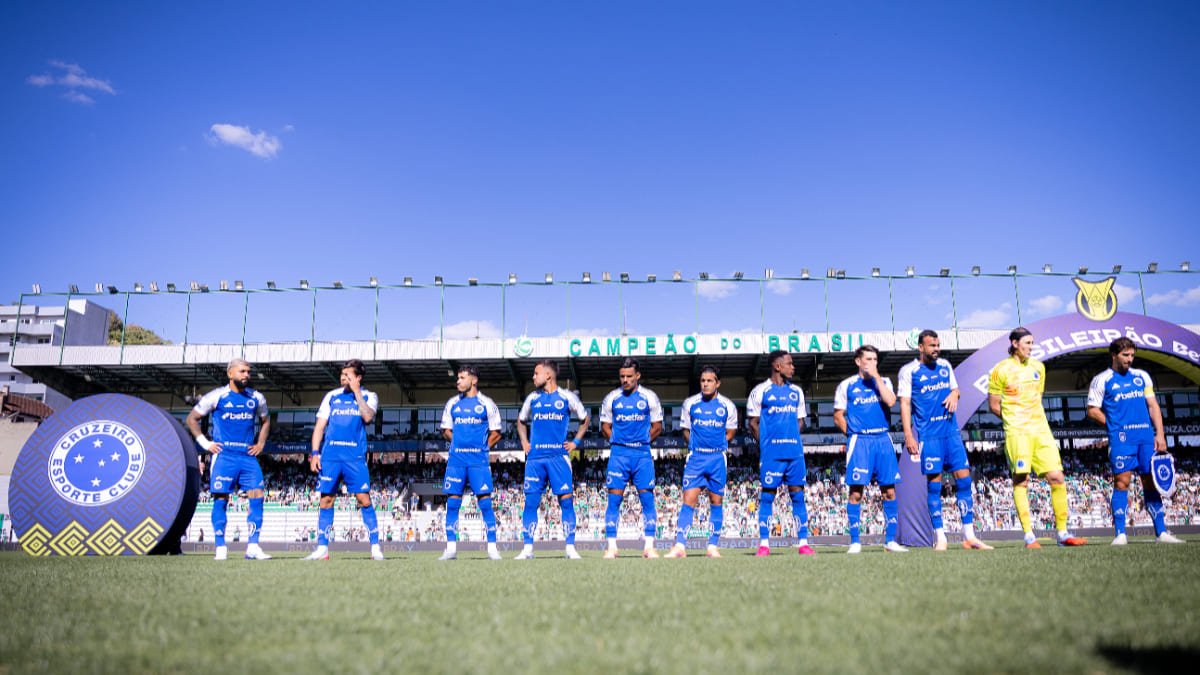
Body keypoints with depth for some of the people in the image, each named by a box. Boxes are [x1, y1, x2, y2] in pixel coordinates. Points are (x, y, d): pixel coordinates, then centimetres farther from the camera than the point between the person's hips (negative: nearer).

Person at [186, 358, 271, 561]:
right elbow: (192, 419, 8)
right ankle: (220, 548, 4)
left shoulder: (257, 398, 11)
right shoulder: (216, 396, 0)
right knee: (221, 499, -4)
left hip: (248, 456, 3)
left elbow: (265, 421, 27)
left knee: (257, 496, -7)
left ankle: (253, 547, -3)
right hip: (224, 456, -3)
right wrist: (205, 443, 1)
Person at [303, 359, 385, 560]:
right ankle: (322, 548, 10)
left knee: (364, 499, -7)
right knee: (326, 500, 3)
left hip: (355, 457, -2)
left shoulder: (369, 396, 7)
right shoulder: (332, 396, 13)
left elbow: (367, 417, -13)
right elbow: (320, 426, 12)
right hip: (330, 455, 3)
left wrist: (356, 392, -9)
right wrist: (315, 453, 2)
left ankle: (375, 547, 0)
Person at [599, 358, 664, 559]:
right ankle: (611, 546, 2)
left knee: (647, 498, -2)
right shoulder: (612, 398, 6)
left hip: (642, 454, 0)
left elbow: (657, 426, 9)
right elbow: (605, 426, 13)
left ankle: (649, 546, 3)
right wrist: (619, 442, 3)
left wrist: (642, 442, 3)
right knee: (614, 498, -3)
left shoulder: (649, 397, 4)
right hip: (618, 454, 0)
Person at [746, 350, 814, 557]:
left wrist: (792, 439, 6)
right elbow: (752, 422, 1)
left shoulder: (796, 392, 14)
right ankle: (764, 544, 6)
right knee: (767, 496, 0)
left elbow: (800, 420, 20)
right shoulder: (760, 391, -1)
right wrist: (765, 444, -4)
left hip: (795, 452, 4)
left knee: (798, 494, 4)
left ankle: (803, 543, 8)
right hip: (771, 452, -4)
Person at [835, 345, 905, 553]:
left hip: (883, 440, 3)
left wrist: (876, 376, -7)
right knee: (856, 492, -5)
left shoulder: (883, 381, 11)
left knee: (889, 491, 3)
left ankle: (890, 540, 12)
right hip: (859, 441, -3)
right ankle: (855, 542, 2)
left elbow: (890, 401, -10)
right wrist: (853, 434, -2)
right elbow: (838, 416, 7)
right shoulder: (846, 385, 5)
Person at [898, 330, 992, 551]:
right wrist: (908, 435, -12)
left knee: (964, 478, 0)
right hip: (928, 434, -5)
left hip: (951, 430, 5)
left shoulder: (945, 365, 13)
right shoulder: (908, 371, -2)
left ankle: (969, 536, 7)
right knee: (934, 484, -4)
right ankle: (940, 538, 4)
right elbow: (905, 404, -5)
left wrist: (954, 395, -2)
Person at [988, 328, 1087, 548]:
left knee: (1057, 478, -1)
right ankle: (1029, 536, -2)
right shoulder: (1000, 370, -2)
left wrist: (1030, 417, 14)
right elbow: (993, 405, 1)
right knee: (1021, 481, -6)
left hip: (1041, 429, 5)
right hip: (1017, 432, -5)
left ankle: (1063, 534, 8)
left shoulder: (1038, 367, 14)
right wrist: (1015, 420, 5)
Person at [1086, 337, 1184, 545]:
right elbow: (1092, 410, 2)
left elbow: (1153, 405, 13)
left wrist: (1160, 434, 4)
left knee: (1151, 483, 5)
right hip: (1121, 438, -4)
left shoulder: (1142, 376, 16)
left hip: (1147, 437, 4)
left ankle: (1162, 533, 9)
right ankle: (1120, 534, -4)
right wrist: (1115, 425, -3)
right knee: (1121, 483, -6)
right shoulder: (1102, 380, 3)